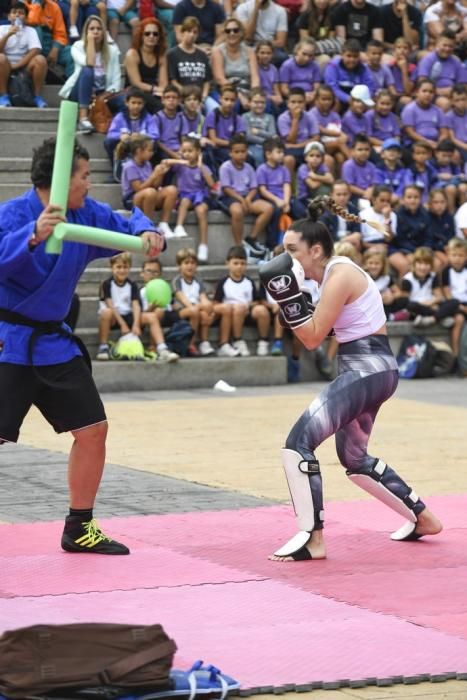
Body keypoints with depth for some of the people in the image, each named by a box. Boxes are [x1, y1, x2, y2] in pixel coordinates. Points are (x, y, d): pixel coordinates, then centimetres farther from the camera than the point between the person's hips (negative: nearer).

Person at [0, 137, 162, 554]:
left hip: (53, 340, 8)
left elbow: (128, 223, 13)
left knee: (93, 430, 11)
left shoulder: (87, 214, 2)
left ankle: (79, 528, 25)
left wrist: (148, 233, -10)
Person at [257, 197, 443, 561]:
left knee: (298, 442, -16)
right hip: (365, 369, 11)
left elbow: (313, 338, -18)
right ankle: (423, 518, 35)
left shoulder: (339, 276, -17)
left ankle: (312, 538, -13)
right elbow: (324, 330, 18)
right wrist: (289, 295, 9)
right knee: (354, 459, 24)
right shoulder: (336, 271, 12)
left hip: (367, 370, -11)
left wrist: (288, 295, -20)